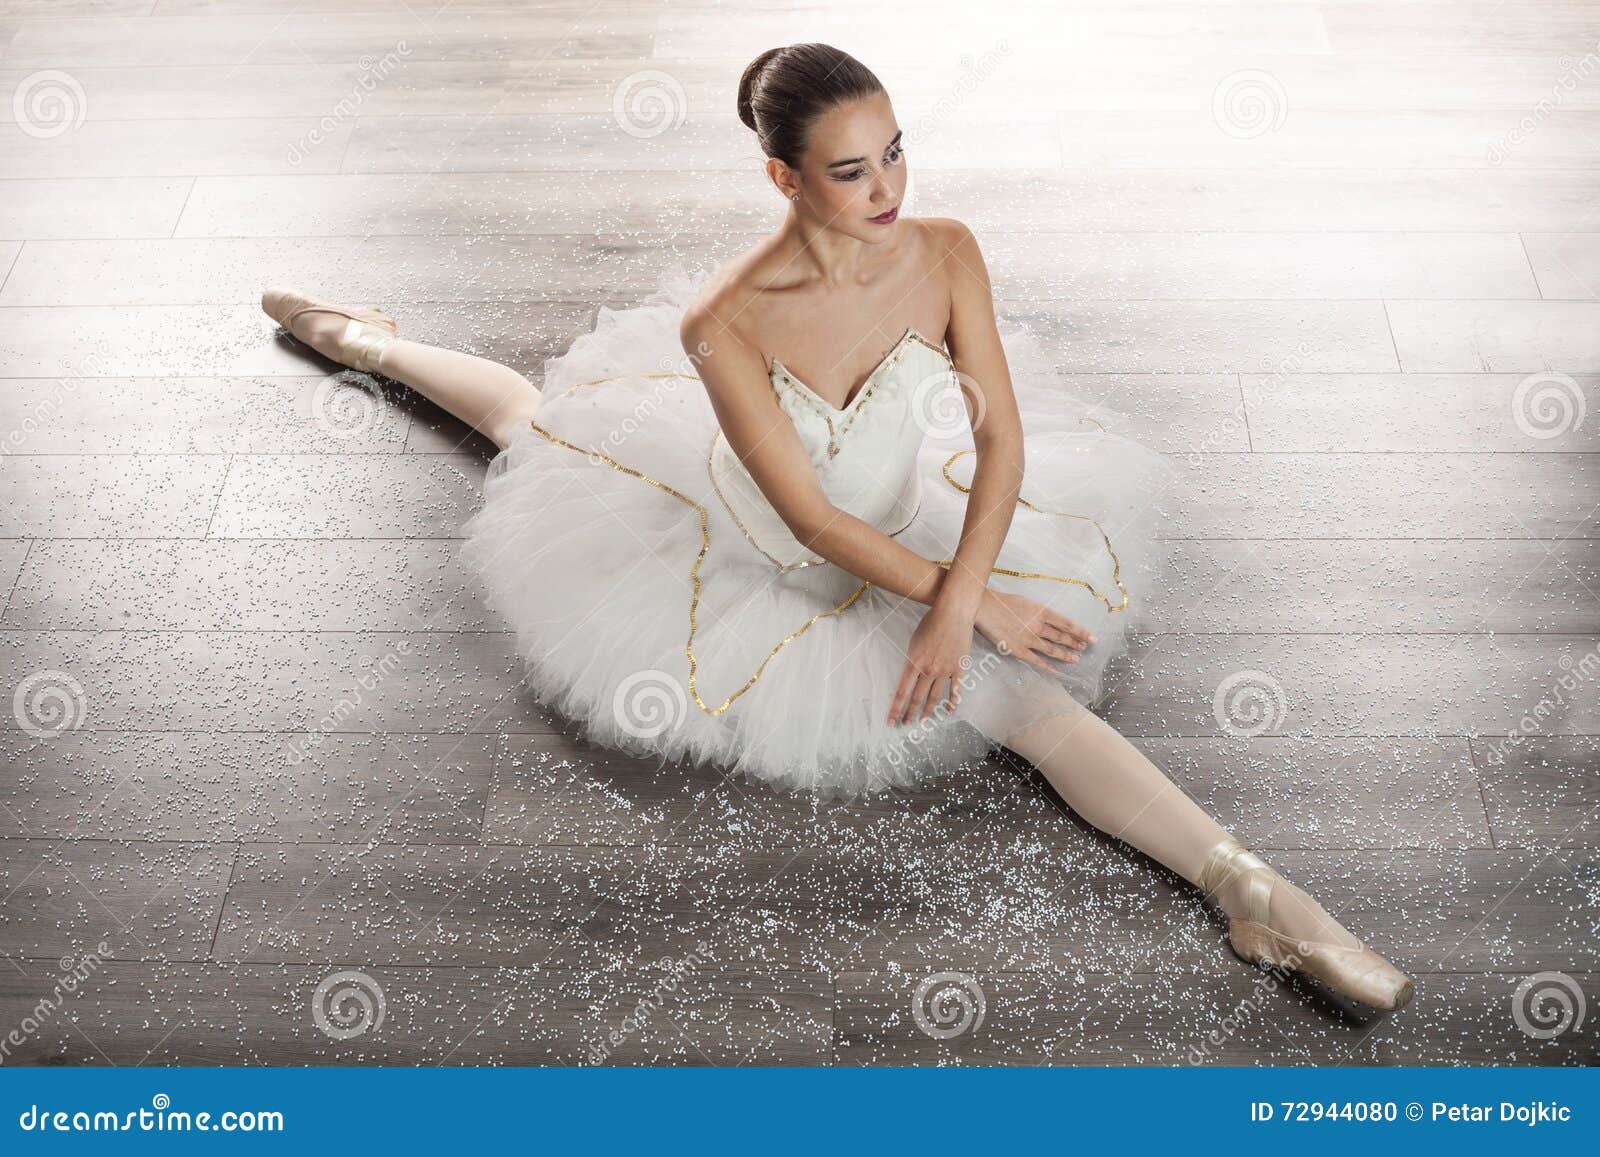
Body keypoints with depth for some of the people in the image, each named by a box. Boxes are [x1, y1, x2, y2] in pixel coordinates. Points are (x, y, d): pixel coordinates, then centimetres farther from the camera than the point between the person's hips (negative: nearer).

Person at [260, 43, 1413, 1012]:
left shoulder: (946, 252, -27)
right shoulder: (723, 323, -38)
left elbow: (1004, 437, -19)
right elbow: (809, 518, -31)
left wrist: (959, 600, -31)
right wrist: (977, 603, -26)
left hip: (909, 534, 2)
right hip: (756, 542, -1)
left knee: (1026, 694, -12)